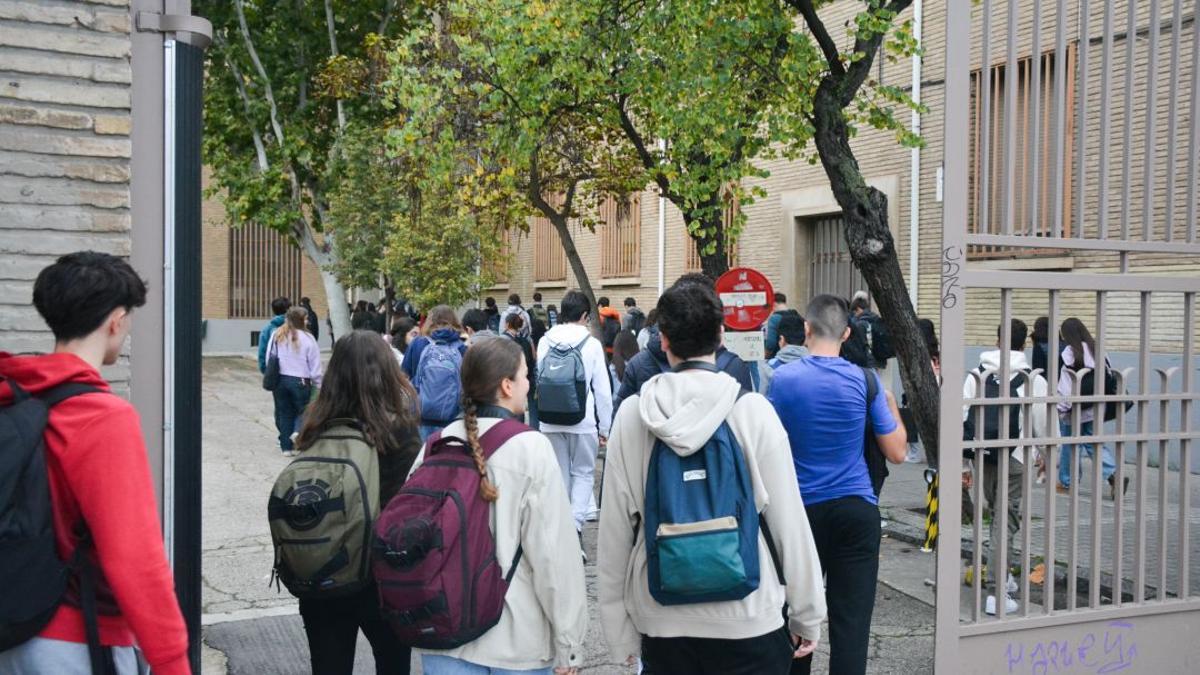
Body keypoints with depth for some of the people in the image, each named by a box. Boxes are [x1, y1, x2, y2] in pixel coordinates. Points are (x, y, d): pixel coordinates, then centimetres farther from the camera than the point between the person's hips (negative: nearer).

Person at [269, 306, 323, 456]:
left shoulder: (277, 336, 0)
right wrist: (318, 384, 3)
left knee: (284, 412, 14)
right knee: (304, 409, 13)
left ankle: (287, 446, 16)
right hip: (300, 381, -4)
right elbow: (315, 366, -7)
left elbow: (269, 358, 4)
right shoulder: (307, 338, -11)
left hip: (279, 380, 4)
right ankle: (298, 431, -15)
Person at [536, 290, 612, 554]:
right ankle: (576, 523, -10)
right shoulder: (592, 344, -6)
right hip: (583, 422, -3)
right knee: (583, 473, 9)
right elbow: (602, 390, -4)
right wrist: (604, 428, 3)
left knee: (559, 474, 14)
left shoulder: (545, 342, 2)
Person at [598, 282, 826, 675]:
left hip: (661, 621, 2)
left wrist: (619, 629, 8)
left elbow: (614, 530, -2)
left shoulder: (632, 414, -4)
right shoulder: (753, 411, -9)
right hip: (748, 617, -2)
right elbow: (789, 521, -6)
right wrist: (807, 616, 6)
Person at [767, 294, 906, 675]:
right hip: (856, 508, 0)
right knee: (851, 618, 2)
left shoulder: (783, 379, -6)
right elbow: (896, 453, 0)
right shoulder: (865, 381, -6)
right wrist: (892, 406, 14)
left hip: (802, 508, 1)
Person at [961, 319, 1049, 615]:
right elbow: (1043, 426, -1)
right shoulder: (1033, 380, -5)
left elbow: (962, 419, 2)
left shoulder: (976, 376, 4)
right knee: (1006, 522, -1)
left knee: (997, 514, 22)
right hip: (1014, 460, -4)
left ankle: (1001, 576, 29)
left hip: (983, 458, 4)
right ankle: (996, 592, -3)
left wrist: (963, 463, 8)